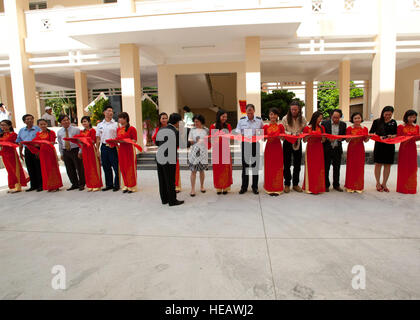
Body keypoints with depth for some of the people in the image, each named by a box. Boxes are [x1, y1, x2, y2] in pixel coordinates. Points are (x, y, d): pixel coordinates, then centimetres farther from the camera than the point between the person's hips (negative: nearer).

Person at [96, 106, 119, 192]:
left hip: (113, 147, -4)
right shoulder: (100, 125, 12)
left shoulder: (116, 124, 3)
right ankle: (109, 184, 22)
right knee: (106, 167, 10)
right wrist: (97, 149, 7)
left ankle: (116, 185, 8)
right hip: (104, 147, 4)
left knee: (116, 167, -4)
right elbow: (98, 138, 13)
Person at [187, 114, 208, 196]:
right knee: (193, 171, -3)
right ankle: (193, 189, 1)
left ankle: (202, 186, 25)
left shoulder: (206, 130, 5)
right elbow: (190, 141, 6)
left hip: (203, 151, 1)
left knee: (202, 170, 9)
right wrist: (192, 141, -14)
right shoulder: (192, 130, 5)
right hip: (194, 152, -1)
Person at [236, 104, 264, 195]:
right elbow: (237, 133, 4)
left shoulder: (259, 120, 3)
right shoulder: (241, 120, 4)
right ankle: (244, 186, 15)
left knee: (255, 164, 4)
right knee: (245, 164, 5)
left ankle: (255, 186, 16)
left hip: (255, 144, 0)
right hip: (245, 143, 0)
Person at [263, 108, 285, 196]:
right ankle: (270, 188, 10)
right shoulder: (266, 126, 4)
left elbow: (283, 138, 2)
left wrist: (279, 137, -19)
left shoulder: (280, 126, 3)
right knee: (269, 168, 1)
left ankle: (277, 188, 10)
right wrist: (266, 137, -17)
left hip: (278, 148, 0)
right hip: (269, 148, 0)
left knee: (278, 168, 2)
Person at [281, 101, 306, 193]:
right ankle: (287, 184, 15)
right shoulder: (285, 118, -7)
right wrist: (291, 134, -23)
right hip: (287, 143, -2)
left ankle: (295, 184, 21)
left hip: (298, 143, 2)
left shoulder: (302, 119, 0)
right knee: (287, 164, 3)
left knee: (297, 164, 9)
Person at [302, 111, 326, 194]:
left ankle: (318, 187, 12)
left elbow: (323, 141, 7)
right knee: (310, 168, -1)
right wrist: (307, 137, -20)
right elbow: (304, 140, 0)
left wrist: (323, 137, -14)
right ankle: (310, 187, 6)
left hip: (319, 149, 3)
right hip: (310, 149, -3)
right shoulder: (307, 128, -3)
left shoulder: (322, 128, 6)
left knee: (319, 168, 4)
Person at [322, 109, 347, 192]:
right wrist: (328, 139, -18)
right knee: (326, 168, 4)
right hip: (327, 149, -2)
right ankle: (326, 185, 16)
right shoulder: (325, 123, -3)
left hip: (337, 149, 2)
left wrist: (341, 138, -12)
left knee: (337, 168, 9)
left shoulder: (343, 124, 6)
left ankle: (336, 185, 21)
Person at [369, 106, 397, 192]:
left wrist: (392, 136, -9)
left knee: (387, 165, 6)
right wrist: (378, 137, -18)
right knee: (378, 164, 1)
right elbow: (371, 133, -1)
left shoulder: (393, 122, 8)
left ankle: (384, 184, 17)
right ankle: (378, 183, 14)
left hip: (390, 146, 3)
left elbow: (396, 134, 13)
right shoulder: (377, 122, 0)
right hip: (379, 145, -3)